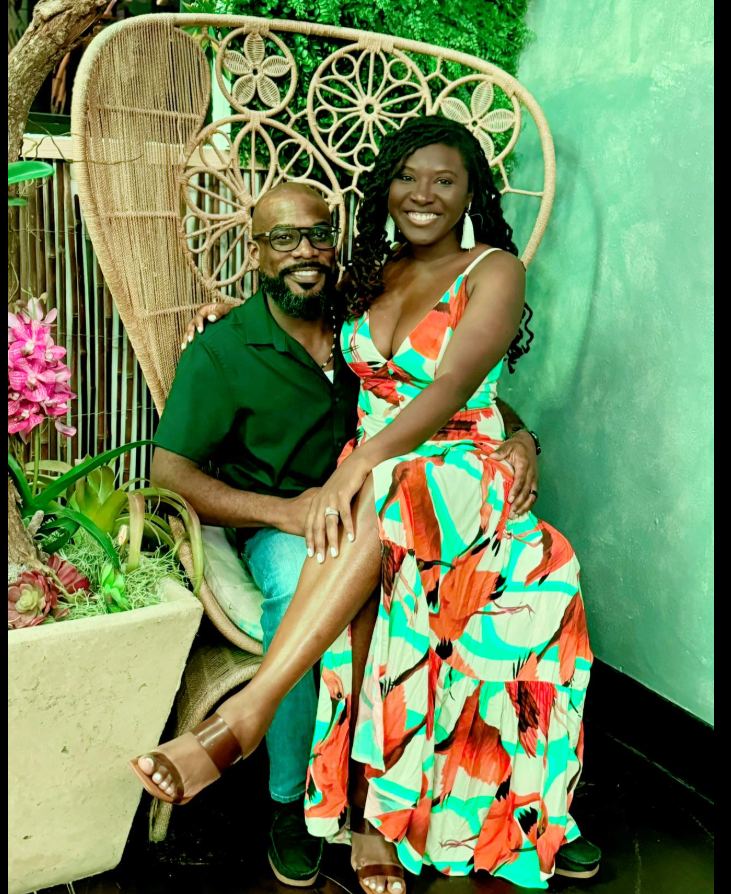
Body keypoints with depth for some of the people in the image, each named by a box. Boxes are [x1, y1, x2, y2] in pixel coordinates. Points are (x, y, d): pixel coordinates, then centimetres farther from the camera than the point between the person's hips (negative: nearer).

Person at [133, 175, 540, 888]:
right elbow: (169, 472, -9)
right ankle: (290, 802, -15)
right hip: (279, 525, -2)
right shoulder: (221, 351, -3)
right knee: (299, 587, -38)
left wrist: (519, 438, -14)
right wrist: (282, 511, -23)